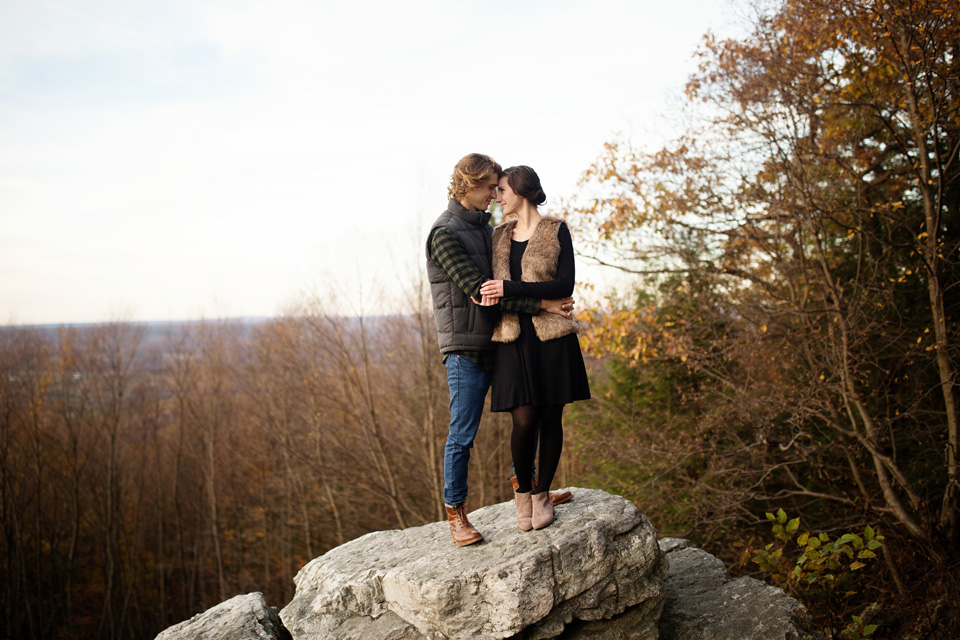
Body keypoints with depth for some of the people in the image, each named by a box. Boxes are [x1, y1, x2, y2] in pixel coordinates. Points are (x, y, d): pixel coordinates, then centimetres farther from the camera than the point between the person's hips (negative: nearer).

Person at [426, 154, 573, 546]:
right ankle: (455, 514, 11)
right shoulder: (445, 233, -14)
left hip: (499, 340, 8)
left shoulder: (486, 227, 13)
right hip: (465, 345, -8)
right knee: (462, 434, -2)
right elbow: (479, 289, -22)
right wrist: (542, 305, -22)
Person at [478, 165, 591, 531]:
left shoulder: (556, 231, 0)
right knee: (524, 421, -7)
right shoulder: (500, 236, 14)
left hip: (552, 337, -2)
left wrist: (510, 289, -16)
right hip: (515, 339, 2)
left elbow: (565, 285, -10)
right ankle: (522, 490, 15)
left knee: (550, 419, 4)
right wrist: (489, 294, -2)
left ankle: (542, 493, 21)